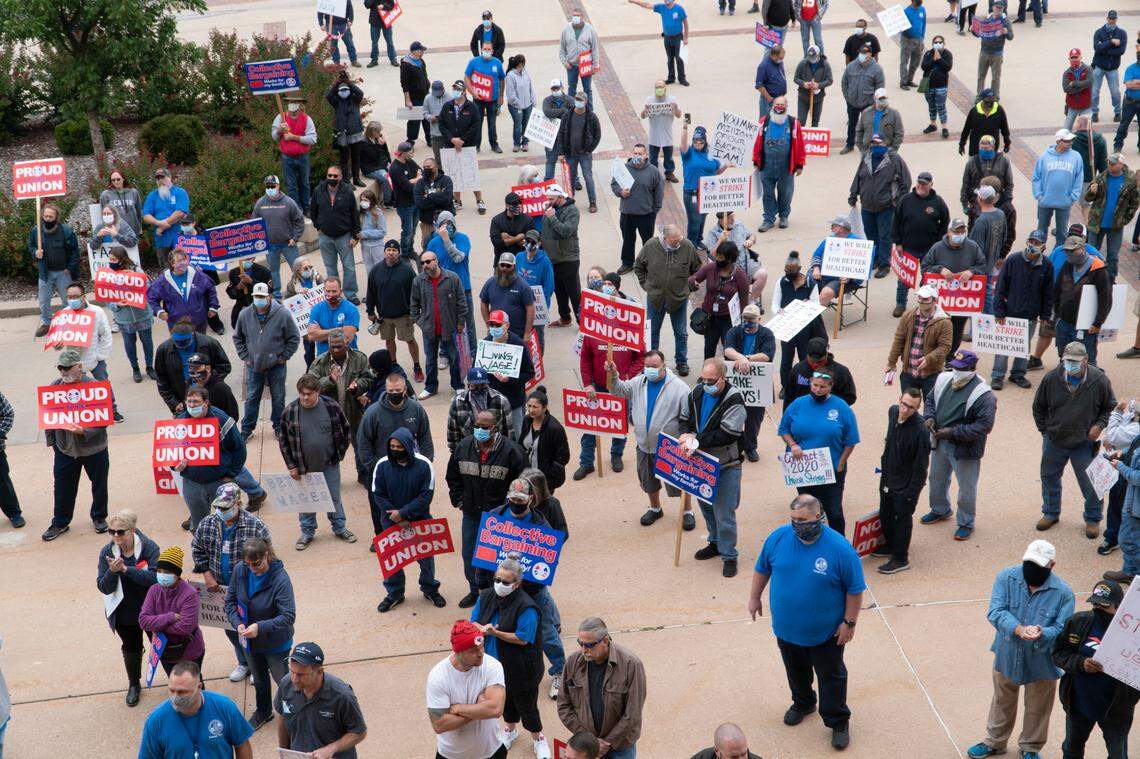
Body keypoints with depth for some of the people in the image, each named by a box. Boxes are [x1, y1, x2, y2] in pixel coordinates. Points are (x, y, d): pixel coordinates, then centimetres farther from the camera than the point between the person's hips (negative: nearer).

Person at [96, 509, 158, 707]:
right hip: (124, 614, 3)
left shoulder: (149, 548, -20)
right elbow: (104, 587, -12)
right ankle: (134, 684, 44)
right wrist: (112, 571, -32)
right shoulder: (107, 552, -12)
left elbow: (155, 578, -32)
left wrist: (125, 569, -36)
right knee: (131, 648, 21)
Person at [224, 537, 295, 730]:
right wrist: (238, 623, -20)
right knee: (259, 679, 27)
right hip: (250, 640, 5)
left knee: (282, 680, 10)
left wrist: (261, 627, -42)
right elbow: (230, 600, -3)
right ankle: (263, 711, 53)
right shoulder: (240, 570, -15)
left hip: (276, 642, -5)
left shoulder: (280, 579, -30)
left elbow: (288, 617, -32)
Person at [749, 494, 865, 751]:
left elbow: (855, 589, -14)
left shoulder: (840, 549, -24)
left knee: (831, 677, 13)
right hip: (786, 628, 4)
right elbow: (762, 569, 4)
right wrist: (755, 598, 12)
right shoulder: (777, 538, -14)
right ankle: (803, 703, 51)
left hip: (826, 633, -4)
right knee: (796, 671, 25)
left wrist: (849, 623, -11)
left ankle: (838, 721, 31)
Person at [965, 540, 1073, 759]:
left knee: (1037, 708, 19)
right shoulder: (1006, 577, -15)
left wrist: (1042, 634, -40)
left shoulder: (1063, 592, -19)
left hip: (1042, 661, -1)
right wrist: (1019, 629, -38)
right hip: (1007, 656, 2)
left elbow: (1062, 630, -18)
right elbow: (995, 612, -20)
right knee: (1002, 702, 24)